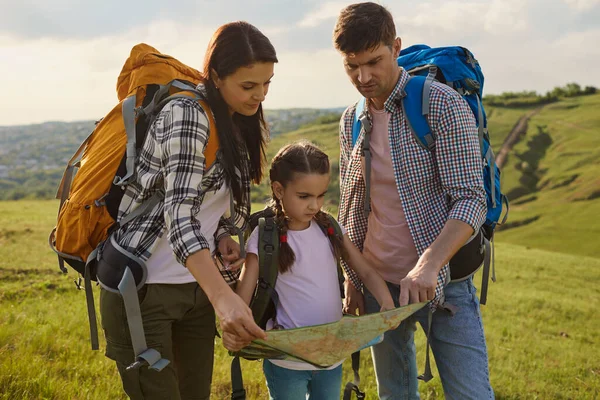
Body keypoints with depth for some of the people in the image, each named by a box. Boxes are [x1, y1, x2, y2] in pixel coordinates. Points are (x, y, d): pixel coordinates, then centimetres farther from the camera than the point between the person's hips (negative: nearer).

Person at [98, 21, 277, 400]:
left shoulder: (236, 124, 8)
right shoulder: (187, 114, -19)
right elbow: (179, 213, -30)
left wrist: (223, 236, -3)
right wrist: (224, 296, -43)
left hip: (196, 288, 8)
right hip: (142, 289, -8)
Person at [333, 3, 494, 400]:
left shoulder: (443, 106, -12)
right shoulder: (351, 121, 6)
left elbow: (471, 200, -18)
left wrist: (428, 264, -32)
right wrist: (352, 279, 9)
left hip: (442, 283, -5)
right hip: (378, 284, 5)